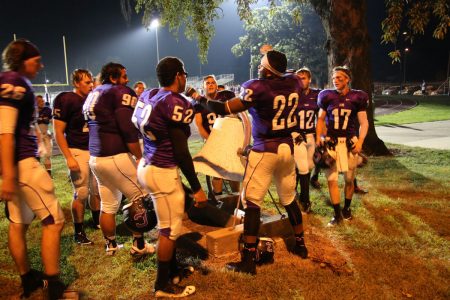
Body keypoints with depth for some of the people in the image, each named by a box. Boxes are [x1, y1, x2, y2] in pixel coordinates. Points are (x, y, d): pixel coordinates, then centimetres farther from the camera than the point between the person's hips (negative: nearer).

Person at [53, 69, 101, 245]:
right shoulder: (65, 100, -11)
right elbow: (58, 132, -13)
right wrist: (68, 157, -18)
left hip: (95, 150, 7)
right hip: (78, 152, -6)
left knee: (96, 189, 13)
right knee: (81, 193, -3)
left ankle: (97, 221, 31)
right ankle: (78, 232, 11)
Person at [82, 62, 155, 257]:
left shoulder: (92, 94, 18)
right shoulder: (122, 93, -9)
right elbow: (128, 129, -17)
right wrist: (140, 157, -12)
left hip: (94, 158, 9)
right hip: (116, 157, -9)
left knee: (108, 205, 17)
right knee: (140, 198, 4)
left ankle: (110, 246, 29)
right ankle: (139, 245, 10)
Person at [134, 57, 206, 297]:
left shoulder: (147, 96, 5)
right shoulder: (177, 103, -18)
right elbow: (180, 151, -19)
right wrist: (197, 188, -13)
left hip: (147, 166, 9)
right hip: (162, 172, -9)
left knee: (169, 224, 24)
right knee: (170, 229, 7)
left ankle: (172, 267, 41)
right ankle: (162, 286, 22)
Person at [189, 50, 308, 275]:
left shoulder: (258, 87, -17)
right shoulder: (294, 83, 0)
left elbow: (225, 109, -16)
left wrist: (199, 98, -2)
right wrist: (273, 57, 23)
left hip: (265, 150, -6)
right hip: (287, 148, 7)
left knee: (251, 201, -1)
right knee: (289, 198, 19)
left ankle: (249, 260, 0)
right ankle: (300, 245, 32)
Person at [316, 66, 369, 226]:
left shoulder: (357, 97, -3)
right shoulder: (327, 96, 0)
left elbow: (364, 122, 0)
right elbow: (321, 119, 7)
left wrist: (360, 141, -13)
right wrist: (318, 137, -5)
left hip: (350, 142, 0)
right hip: (331, 142, 0)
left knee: (349, 179, 11)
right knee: (331, 179, -3)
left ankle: (347, 208, 33)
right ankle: (337, 214, 8)